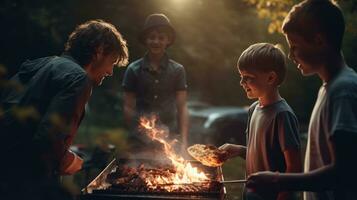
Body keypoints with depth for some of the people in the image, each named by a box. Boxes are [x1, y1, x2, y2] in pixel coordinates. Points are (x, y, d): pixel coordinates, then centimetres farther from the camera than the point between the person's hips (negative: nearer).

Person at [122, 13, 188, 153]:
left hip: (170, 139, 1)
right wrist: (139, 134, -4)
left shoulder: (177, 70, 4)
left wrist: (183, 142, -6)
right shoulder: (133, 70, 2)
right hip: (141, 141, 0)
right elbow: (128, 108, 4)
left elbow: (182, 108, 2)